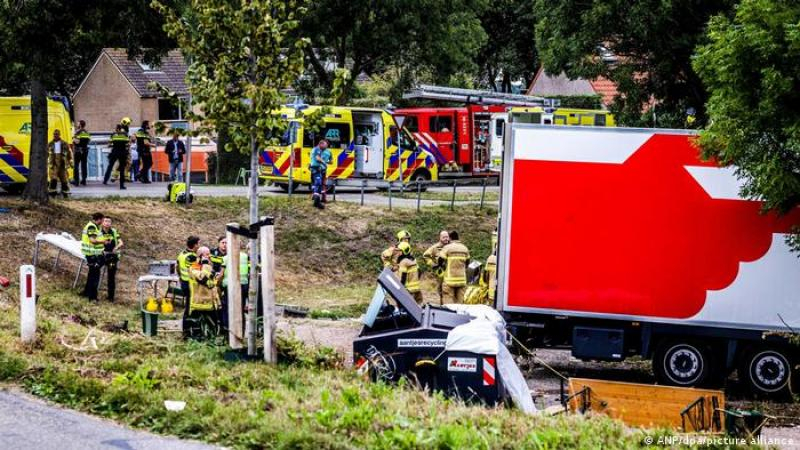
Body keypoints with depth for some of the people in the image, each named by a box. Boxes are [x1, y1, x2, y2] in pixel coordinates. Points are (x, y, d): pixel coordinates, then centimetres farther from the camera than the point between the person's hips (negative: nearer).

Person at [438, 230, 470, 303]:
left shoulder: (447, 248, -8)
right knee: (460, 302, 9)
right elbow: (467, 262, 17)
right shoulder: (465, 248, 10)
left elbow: (440, 261, -11)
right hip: (462, 280, 5)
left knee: (448, 302, -2)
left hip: (450, 280, -5)